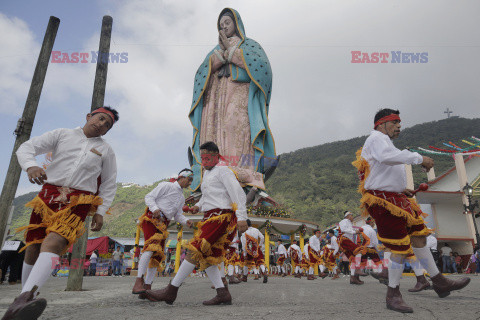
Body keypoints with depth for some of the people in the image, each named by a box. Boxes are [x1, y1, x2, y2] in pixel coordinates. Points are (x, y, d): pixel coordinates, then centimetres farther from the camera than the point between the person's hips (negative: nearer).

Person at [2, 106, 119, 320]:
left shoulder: (106, 150, 12)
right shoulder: (62, 135, 12)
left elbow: (109, 184, 14)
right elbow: (26, 148, 6)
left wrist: (100, 212, 4)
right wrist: (31, 166, -17)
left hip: (77, 202, -2)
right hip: (48, 195, 2)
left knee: (53, 243, -24)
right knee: (33, 249, 4)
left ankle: (22, 301, -41)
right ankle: (25, 293, 21)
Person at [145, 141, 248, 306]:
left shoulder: (223, 171, -3)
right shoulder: (207, 173, 24)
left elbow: (238, 193, -12)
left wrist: (242, 217, -20)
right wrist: (198, 206, 13)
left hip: (220, 217, -10)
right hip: (211, 218, 10)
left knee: (195, 251, -15)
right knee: (204, 258, 4)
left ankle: (171, 291, -12)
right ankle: (223, 294, 4)